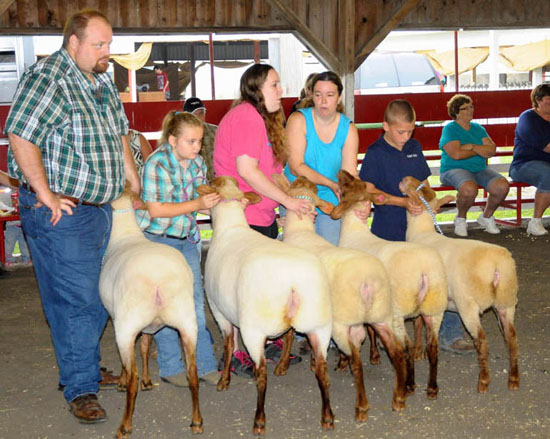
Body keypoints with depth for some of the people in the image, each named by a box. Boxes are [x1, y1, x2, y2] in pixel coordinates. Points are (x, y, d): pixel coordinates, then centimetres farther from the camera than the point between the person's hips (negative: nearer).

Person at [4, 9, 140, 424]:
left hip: (99, 208, 9)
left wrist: (137, 186, 19)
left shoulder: (102, 82, 13)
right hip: (60, 213, -8)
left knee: (96, 295, 16)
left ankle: (87, 367, 31)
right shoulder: (47, 78, -15)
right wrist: (47, 197, -20)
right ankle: (80, 388, 6)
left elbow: (119, 137, 23)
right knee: (75, 300, -5)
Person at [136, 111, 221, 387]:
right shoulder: (157, 164, -17)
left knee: (196, 302, 6)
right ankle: (170, 368, 13)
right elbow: (155, 210, -21)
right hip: (157, 239, -6)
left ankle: (204, 365, 14)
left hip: (186, 240, 6)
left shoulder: (197, 163, 3)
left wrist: (222, 201, -8)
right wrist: (196, 204, -23)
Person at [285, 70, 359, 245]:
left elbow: (350, 174, -6)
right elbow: (296, 167, -16)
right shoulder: (299, 120, -8)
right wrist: (331, 184, -25)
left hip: (331, 203, 3)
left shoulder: (348, 129, 1)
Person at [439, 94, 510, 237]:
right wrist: (481, 150, -1)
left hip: (480, 169, 6)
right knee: (470, 188, -39)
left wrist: (472, 146, -11)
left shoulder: (478, 128, 16)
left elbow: (492, 150, 3)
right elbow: (456, 154, -15)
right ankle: (460, 219, -8)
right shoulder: (449, 129, -2)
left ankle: (486, 217, 5)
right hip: (455, 169, -6)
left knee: (502, 186, -22)